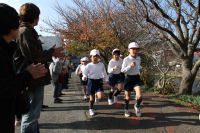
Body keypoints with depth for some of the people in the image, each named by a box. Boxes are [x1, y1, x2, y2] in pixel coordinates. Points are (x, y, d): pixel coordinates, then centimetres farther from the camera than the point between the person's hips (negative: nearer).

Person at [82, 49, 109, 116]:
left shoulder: (101, 65, 2)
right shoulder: (89, 65, -5)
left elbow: (104, 73, 13)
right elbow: (85, 73, -4)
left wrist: (106, 80, 8)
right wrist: (84, 77, -25)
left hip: (99, 81, 1)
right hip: (91, 81, -1)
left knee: (101, 97, -17)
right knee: (92, 98, 6)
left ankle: (97, 95, 20)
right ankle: (91, 109, 31)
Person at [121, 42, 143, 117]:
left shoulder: (138, 58, 3)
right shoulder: (126, 59, -12)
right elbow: (122, 70, -12)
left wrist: (139, 68, 7)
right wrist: (130, 66, -24)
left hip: (136, 78, 3)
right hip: (129, 78, -3)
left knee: (139, 96, -13)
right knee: (127, 97, 10)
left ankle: (137, 106, 20)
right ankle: (126, 109, 35)